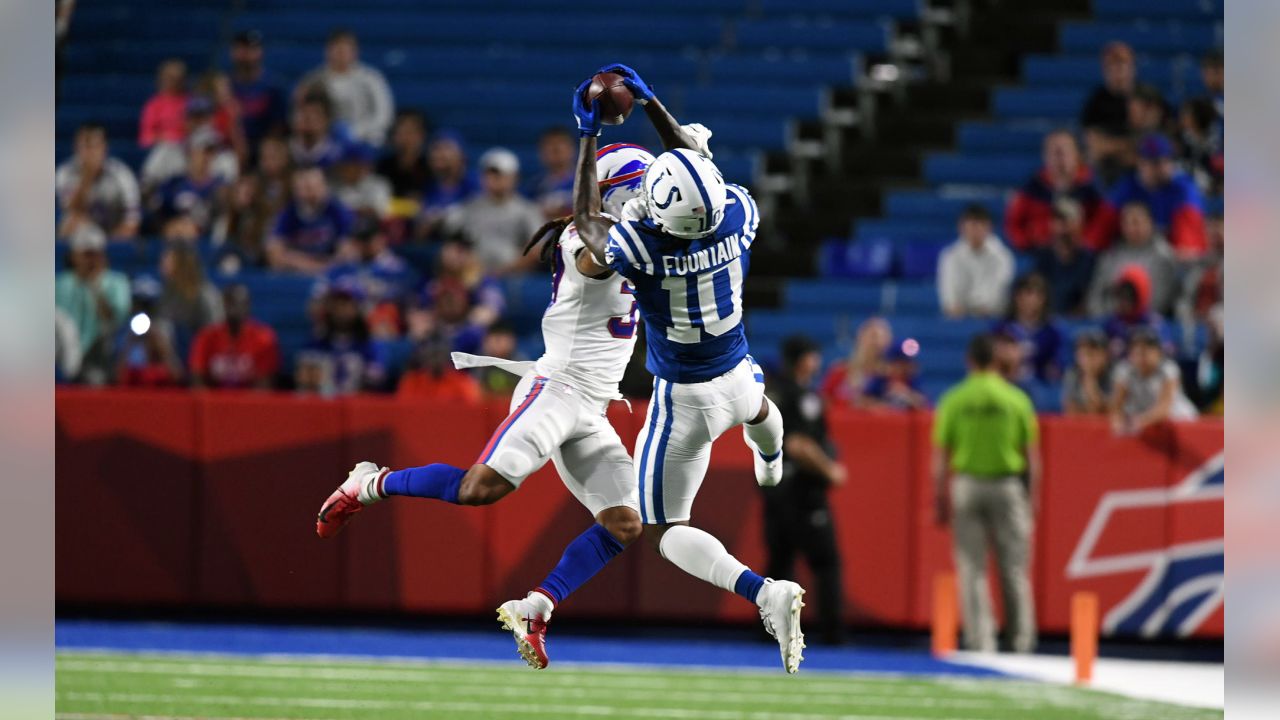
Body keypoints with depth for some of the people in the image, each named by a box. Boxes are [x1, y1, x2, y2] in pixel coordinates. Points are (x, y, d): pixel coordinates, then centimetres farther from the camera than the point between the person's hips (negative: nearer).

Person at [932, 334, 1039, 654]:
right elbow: (1032, 457, 2)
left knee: (971, 569, 3)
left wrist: (940, 501, 5)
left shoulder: (953, 400, -1)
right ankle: (1022, 640, 9)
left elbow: (940, 458, -1)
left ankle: (980, 641, -2)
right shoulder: (1017, 399, 0)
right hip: (1008, 485, 0)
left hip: (967, 485, 0)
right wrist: (1032, 498, 10)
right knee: (1014, 568, 7)